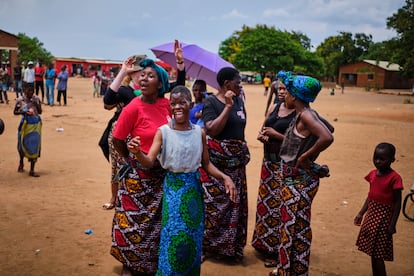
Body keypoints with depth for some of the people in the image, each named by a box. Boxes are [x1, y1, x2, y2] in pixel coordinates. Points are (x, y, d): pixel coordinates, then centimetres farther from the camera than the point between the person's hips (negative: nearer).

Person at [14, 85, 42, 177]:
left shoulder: (36, 99, 0)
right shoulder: (20, 100, -5)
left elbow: (40, 111, 4)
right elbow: (15, 112, 2)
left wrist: (36, 104, -14)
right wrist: (24, 112, -17)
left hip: (35, 124, 1)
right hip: (25, 124, -1)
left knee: (34, 146, -1)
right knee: (23, 144, 11)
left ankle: (32, 170, 4)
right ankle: (21, 163, 41)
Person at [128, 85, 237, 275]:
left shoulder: (199, 132, 0)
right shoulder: (163, 132, -7)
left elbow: (206, 164, 6)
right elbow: (149, 162, -14)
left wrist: (225, 177, -9)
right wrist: (137, 153, -35)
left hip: (194, 187, 3)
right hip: (173, 186, -3)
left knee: (193, 235, 11)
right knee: (174, 236, -1)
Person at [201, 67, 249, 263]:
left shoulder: (239, 101, 10)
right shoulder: (210, 102, -9)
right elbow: (212, 130, -21)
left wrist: (244, 150, 16)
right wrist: (228, 106, -20)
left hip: (236, 160, 7)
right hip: (216, 160, -7)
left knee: (235, 203, 10)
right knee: (214, 202, -3)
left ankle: (231, 247, 23)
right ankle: (207, 245, 13)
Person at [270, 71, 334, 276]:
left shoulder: (306, 115, -19)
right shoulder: (300, 115, 9)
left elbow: (327, 137, -32)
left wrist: (305, 157, -23)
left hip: (300, 180, -10)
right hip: (291, 177, 10)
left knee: (295, 228, 1)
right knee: (288, 224, 19)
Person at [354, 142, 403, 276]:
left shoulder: (394, 178, -16)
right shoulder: (373, 174, 4)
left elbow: (397, 202, -12)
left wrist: (392, 225, -13)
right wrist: (361, 213, 14)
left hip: (383, 217, -7)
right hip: (371, 216, 7)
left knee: (378, 254, -3)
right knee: (372, 252, 15)